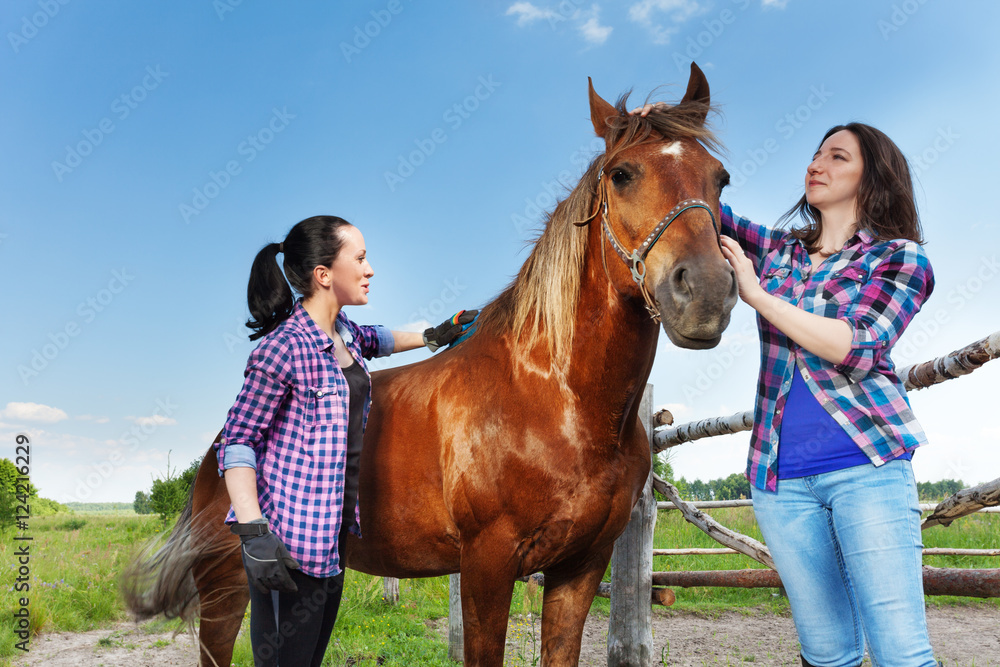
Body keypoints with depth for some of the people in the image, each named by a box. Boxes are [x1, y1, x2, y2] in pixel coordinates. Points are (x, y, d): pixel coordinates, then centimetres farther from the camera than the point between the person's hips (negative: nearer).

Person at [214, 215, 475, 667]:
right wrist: (253, 534, -25)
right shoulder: (283, 349, -19)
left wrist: (432, 337, 33)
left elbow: (374, 341, 33)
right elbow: (237, 443, -18)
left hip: (333, 527, 9)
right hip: (289, 540, -9)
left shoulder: (343, 332, 7)